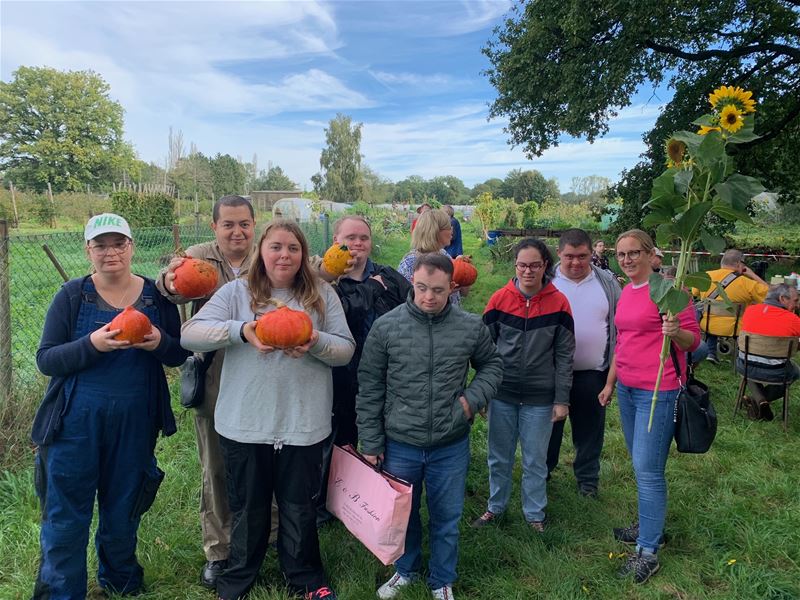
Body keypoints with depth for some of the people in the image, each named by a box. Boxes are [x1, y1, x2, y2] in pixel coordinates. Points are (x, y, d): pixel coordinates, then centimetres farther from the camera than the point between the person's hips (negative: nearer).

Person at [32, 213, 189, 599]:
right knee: (65, 516, 8)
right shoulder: (72, 295, -3)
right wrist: (91, 345, -25)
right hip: (76, 422, -1)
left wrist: (160, 343, -19)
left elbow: (180, 355, 4)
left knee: (123, 512, 18)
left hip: (135, 422, 2)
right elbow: (45, 360, -8)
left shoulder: (156, 295, 1)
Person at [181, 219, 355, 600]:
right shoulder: (237, 291, -2)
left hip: (304, 424, 1)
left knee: (300, 509, 16)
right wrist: (240, 330, -24)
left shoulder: (322, 295, 1)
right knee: (248, 508, 18)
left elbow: (346, 350, 0)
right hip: (245, 424, 0)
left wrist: (316, 343, -21)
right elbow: (189, 334, -9)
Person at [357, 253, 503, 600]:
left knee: (447, 518, 17)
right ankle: (405, 570, 47)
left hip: (451, 446, 0)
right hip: (399, 445, 0)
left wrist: (474, 398, -7)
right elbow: (369, 389, -4)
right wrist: (371, 442, -3)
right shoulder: (385, 327, -11)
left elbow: (492, 365, 11)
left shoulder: (471, 327, -8)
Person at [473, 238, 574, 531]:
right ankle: (495, 507, 35)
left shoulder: (558, 302, -5)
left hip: (540, 398, -1)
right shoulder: (499, 299, -4)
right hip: (502, 395, 1)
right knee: (499, 457, 14)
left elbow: (564, 355, -2)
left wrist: (562, 399, -4)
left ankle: (535, 514, 31)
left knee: (535, 461, 12)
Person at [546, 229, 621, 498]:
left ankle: (588, 478, 33)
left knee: (590, 428, 14)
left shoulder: (607, 282, 0)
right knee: (549, 425, 14)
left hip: (593, 372, 1)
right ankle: (542, 471, 34)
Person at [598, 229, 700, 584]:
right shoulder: (626, 292, 12)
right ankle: (648, 526, 32)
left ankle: (648, 552, 6)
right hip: (627, 389, 8)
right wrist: (610, 383, 19)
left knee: (647, 469, -5)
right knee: (640, 463, 16)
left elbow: (694, 339, -11)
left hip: (658, 391, -7)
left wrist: (675, 332, -33)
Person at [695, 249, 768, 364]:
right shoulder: (746, 283, -15)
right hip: (732, 329, -3)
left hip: (707, 327, 3)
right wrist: (753, 275, 0)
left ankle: (711, 353, 28)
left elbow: (695, 292, 13)